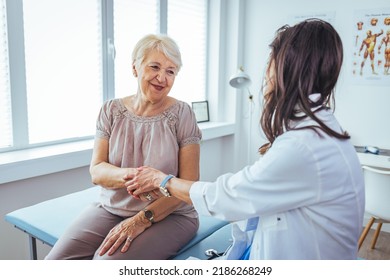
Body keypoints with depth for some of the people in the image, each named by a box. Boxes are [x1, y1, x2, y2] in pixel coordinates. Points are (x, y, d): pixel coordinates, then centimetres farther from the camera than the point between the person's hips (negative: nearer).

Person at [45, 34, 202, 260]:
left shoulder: (182, 114, -6)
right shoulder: (111, 110, 4)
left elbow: (189, 182, -9)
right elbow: (96, 171, -1)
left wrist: (142, 220, -18)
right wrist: (127, 175, -24)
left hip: (168, 215, -3)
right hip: (111, 208, 3)